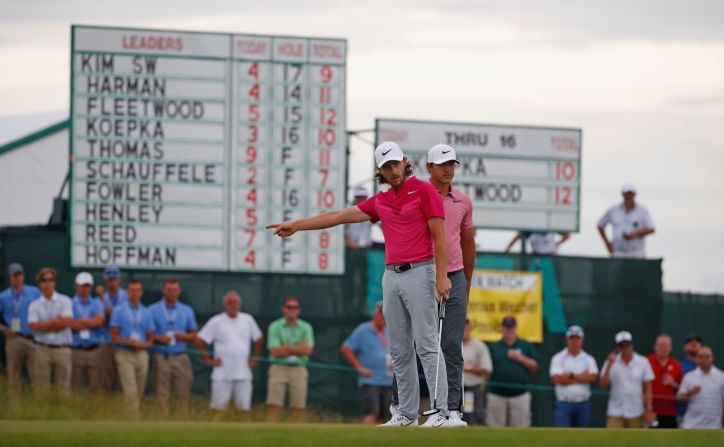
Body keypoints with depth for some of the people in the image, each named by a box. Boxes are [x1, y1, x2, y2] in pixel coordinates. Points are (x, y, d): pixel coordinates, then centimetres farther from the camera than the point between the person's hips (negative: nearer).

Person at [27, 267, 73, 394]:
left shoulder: (65, 301, 5)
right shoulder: (34, 305, 7)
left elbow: (67, 322, -9)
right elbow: (33, 325, -9)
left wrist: (45, 325, -5)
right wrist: (56, 321, -9)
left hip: (63, 349, -1)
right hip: (43, 349, 1)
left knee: (64, 387, 0)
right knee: (41, 385, -1)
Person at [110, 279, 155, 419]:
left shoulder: (146, 313, 13)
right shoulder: (118, 311, 4)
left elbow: (150, 340, 13)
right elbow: (114, 336, 0)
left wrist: (141, 344, -9)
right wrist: (129, 342, -15)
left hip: (141, 354, 4)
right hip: (125, 354, -4)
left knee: (140, 392, 4)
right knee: (130, 391, -15)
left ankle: (136, 416, 12)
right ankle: (133, 419, -21)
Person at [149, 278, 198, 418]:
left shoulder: (187, 311, 13)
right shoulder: (153, 310, 5)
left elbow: (194, 334, 14)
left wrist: (183, 336, -6)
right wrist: (158, 339, -15)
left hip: (180, 357, 2)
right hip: (161, 357, -2)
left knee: (182, 394, -3)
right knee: (162, 395, -5)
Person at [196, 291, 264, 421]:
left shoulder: (248, 320, 8)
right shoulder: (216, 321, -1)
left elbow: (259, 339, 19)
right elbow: (200, 340, 0)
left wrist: (255, 358, 11)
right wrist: (208, 360, -3)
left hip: (243, 374, 3)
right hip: (222, 375, -3)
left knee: (244, 407, 3)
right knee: (218, 406, -2)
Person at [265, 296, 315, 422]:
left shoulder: (306, 328, 7)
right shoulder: (275, 327, 2)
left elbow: (307, 350, -7)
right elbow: (275, 352, -9)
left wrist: (286, 347, -9)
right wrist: (298, 348, -7)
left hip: (299, 369, 2)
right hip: (279, 368, -2)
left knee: (299, 407, 1)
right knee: (274, 406, -8)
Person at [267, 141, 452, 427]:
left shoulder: (424, 191, -3)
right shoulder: (381, 202, 15)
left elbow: (439, 235, -9)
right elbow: (339, 216, 17)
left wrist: (442, 275, -17)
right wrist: (297, 225, 13)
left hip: (419, 274, -7)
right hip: (391, 277, 7)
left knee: (426, 344, -11)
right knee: (399, 350, 6)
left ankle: (442, 411, -12)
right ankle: (407, 413, 8)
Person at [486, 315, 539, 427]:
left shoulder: (526, 346, 10)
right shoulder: (494, 347, 11)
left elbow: (535, 366, 4)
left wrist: (519, 358, -7)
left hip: (520, 394, 0)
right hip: (497, 394, 0)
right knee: (494, 427, -2)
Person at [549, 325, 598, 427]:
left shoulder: (588, 359, 8)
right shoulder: (558, 358, 1)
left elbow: (592, 377, -9)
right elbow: (556, 378, -13)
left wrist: (570, 375, -11)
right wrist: (581, 377, -7)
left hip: (583, 404, 3)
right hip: (564, 403, -3)